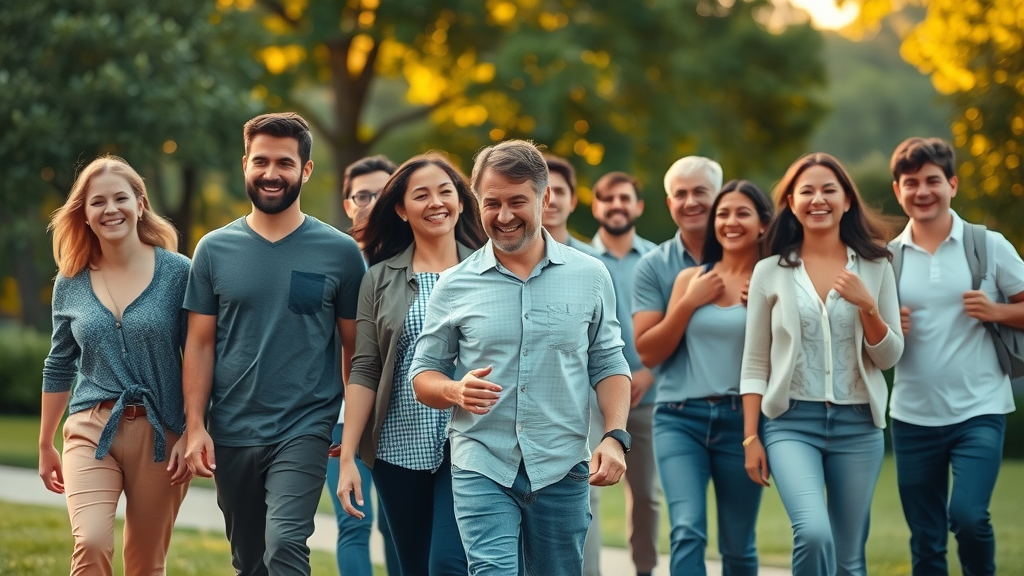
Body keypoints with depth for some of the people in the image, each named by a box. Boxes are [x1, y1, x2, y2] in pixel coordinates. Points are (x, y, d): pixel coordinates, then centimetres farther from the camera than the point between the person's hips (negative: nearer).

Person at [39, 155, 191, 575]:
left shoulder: (178, 273, -2)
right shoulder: (71, 282, 6)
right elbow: (59, 367, 16)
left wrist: (191, 435, -8)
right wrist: (45, 445, 20)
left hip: (159, 433, -1)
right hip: (92, 430, 1)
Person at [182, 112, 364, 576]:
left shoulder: (340, 252, -1)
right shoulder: (215, 250, 4)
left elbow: (354, 346, 4)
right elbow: (200, 345, 4)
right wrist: (195, 427, -4)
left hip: (304, 430, -3)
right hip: (231, 434, 3)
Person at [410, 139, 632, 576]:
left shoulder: (589, 277, 4)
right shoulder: (454, 286, 2)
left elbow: (608, 366, 9)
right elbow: (423, 375, 6)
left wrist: (615, 437, -6)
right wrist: (456, 391, -16)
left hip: (562, 470, 1)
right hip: (482, 469, -1)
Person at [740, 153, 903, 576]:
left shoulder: (875, 268, 5)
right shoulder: (770, 272, 2)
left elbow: (889, 357, 5)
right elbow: (754, 363, 5)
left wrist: (867, 305, -12)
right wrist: (751, 437, -1)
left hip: (859, 424, 2)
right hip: (792, 422, -2)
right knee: (814, 535, -25)